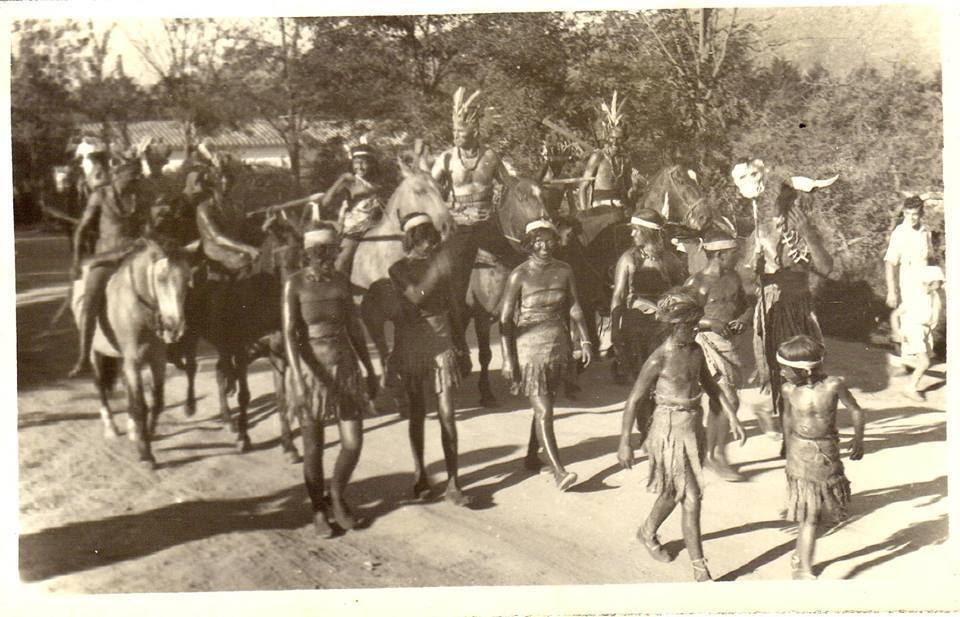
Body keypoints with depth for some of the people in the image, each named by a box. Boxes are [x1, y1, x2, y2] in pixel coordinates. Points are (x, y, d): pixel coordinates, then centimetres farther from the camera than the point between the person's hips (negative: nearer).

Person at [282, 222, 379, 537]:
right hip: (310, 370, -4)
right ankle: (319, 510, 25)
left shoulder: (341, 281, 5)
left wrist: (370, 370, 15)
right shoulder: (295, 284, -8)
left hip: (345, 367, 4)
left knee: (353, 444, 0)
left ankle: (337, 496, 26)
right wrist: (299, 379, -22)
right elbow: (289, 334, -13)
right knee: (314, 449, 6)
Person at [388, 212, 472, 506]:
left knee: (447, 414, -4)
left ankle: (453, 483, -1)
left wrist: (460, 343, 15)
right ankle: (420, 475, 24)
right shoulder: (398, 269, -4)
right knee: (417, 413, 9)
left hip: (441, 341, 2)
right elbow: (416, 297, -23)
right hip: (411, 343, -2)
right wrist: (436, 270, -27)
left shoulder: (442, 261, 6)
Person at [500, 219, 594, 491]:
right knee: (544, 411, -8)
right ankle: (558, 471, -9)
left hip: (558, 344, 5)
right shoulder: (519, 275, -11)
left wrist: (584, 340, 0)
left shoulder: (563, 271, 2)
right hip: (529, 347, -5)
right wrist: (508, 358, -13)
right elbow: (505, 319, -9)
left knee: (545, 406, 16)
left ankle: (532, 456, 35)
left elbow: (574, 308, 9)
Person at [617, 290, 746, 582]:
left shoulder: (696, 351, 3)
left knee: (674, 492, 22)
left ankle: (648, 533, 48)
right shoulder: (658, 360, -18)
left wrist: (732, 417, 12)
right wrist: (625, 442, -12)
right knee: (691, 499, -5)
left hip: (694, 426, 7)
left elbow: (709, 384, 17)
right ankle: (700, 569, 4)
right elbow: (633, 400, -13)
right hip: (670, 429, -7)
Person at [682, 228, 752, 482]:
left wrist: (743, 318, -3)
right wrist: (709, 322, -24)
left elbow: (746, 305, 19)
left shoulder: (733, 277, 8)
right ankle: (719, 456, 1)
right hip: (707, 343, -8)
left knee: (718, 403, 14)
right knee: (730, 401, -12)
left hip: (728, 343, 8)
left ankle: (710, 455, 26)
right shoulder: (696, 283, -14)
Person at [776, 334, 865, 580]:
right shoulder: (788, 389, -8)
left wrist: (858, 440, -10)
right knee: (809, 514, -4)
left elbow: (856, 410, 0)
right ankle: (804, 569, 1)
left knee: (811, 513, 10)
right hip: (800, 452, -1)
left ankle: (801, 557, 30)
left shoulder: (833, 385, -14)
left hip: (828, 452, 1)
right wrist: (789, 448, 19)